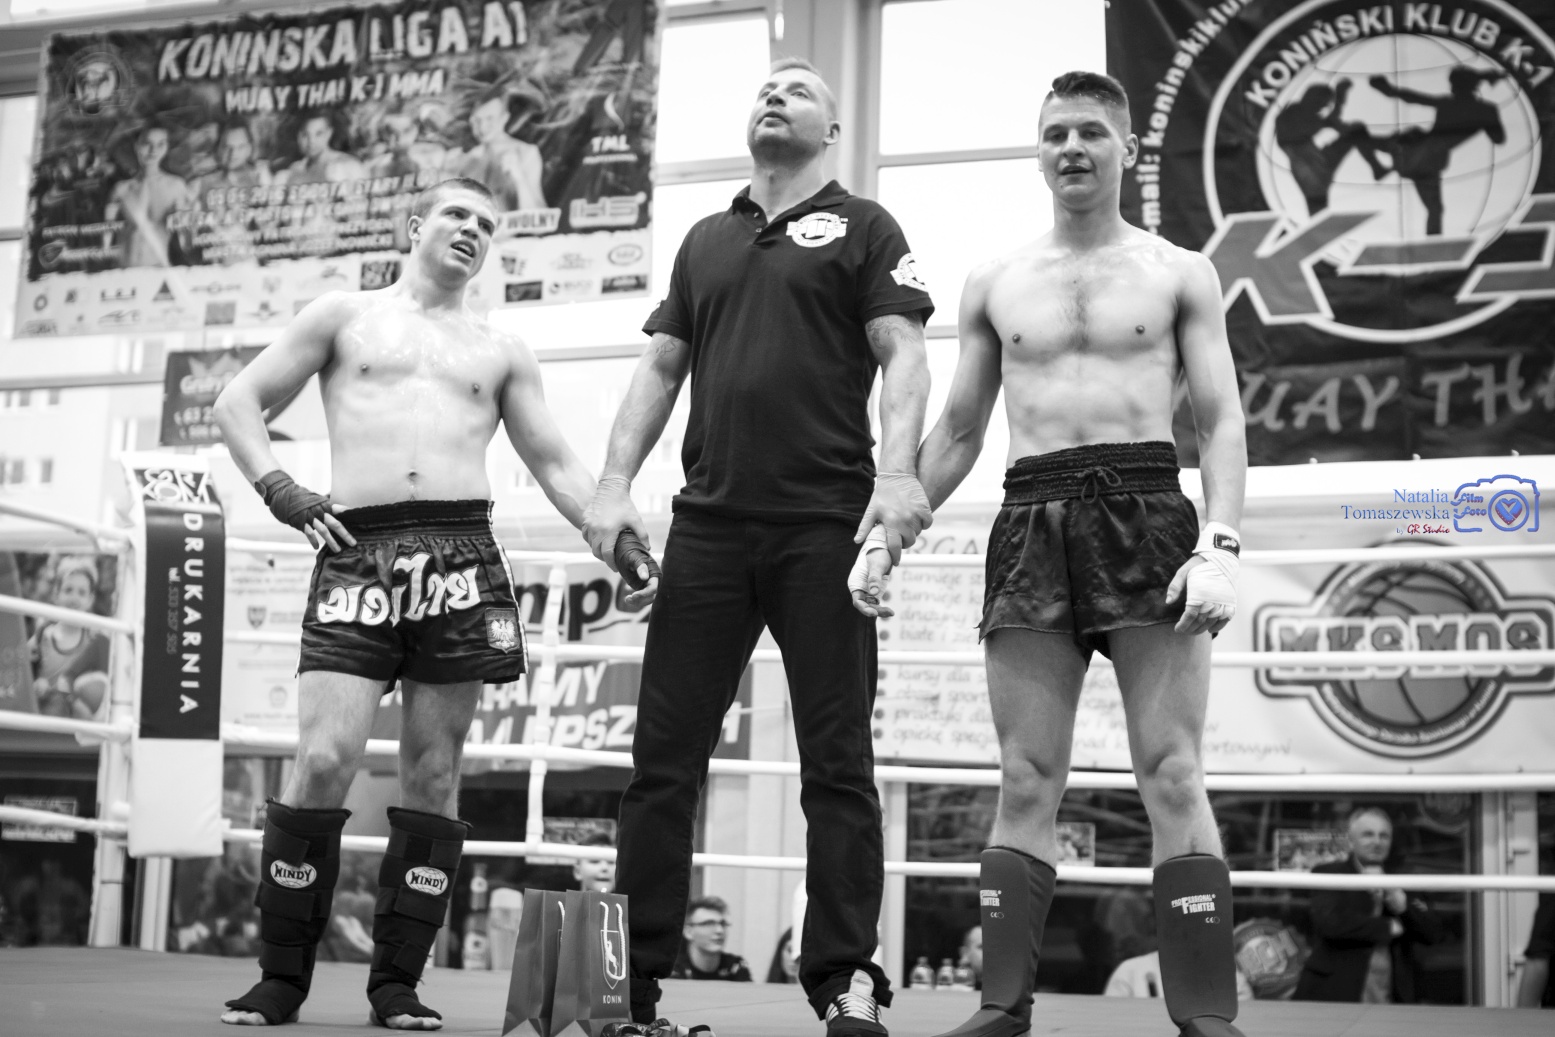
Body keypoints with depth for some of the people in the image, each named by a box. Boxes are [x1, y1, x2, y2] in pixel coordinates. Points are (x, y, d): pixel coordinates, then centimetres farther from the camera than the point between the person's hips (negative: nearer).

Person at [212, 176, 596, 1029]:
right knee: (324, 759, -13)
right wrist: (277, 487, 0)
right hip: (358, 553, -2)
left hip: (462, 553, 2)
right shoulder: (345, 316, 16)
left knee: (434, 770, 0)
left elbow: (556, 464, 19)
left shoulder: (502, 353, 21)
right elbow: (238, 402, 16)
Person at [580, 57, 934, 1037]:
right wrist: (615, 485, 7)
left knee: (838, 764, -2)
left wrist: (897, 474, -18)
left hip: (825, 528, -4)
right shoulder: (706, 240, 21)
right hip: (709, 525, 4)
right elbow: (661, 368, 19)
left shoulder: (861, 227, 8)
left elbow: (902, 354, -3)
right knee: (664, 759, 2)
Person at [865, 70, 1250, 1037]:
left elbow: (1223, 422, 2)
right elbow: (958, 433, 21)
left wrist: (1219, 547, -13)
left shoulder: (1180, 273, 10)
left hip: (1147, 514, -2)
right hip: (1031, 523, 3)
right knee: (1026, 784, -1)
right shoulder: (995, 284, 17)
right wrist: (890, 537, 9)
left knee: (1173, 776, -8)